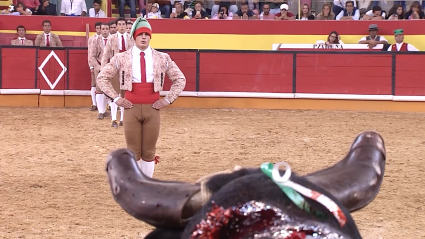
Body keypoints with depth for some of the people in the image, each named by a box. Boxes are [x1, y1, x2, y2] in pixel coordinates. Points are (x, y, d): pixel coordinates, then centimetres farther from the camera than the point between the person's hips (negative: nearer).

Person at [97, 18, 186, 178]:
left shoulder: (163, 58, 3)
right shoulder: (122, 58, 0)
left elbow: (180, 79, 11)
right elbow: (102, 77, 7)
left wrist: (168, 99, 2)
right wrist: (116, 98, 0)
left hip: (152, 109, 1)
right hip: (131, 108, -1)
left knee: (149, 152, 6)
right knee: (133, 151, 4)